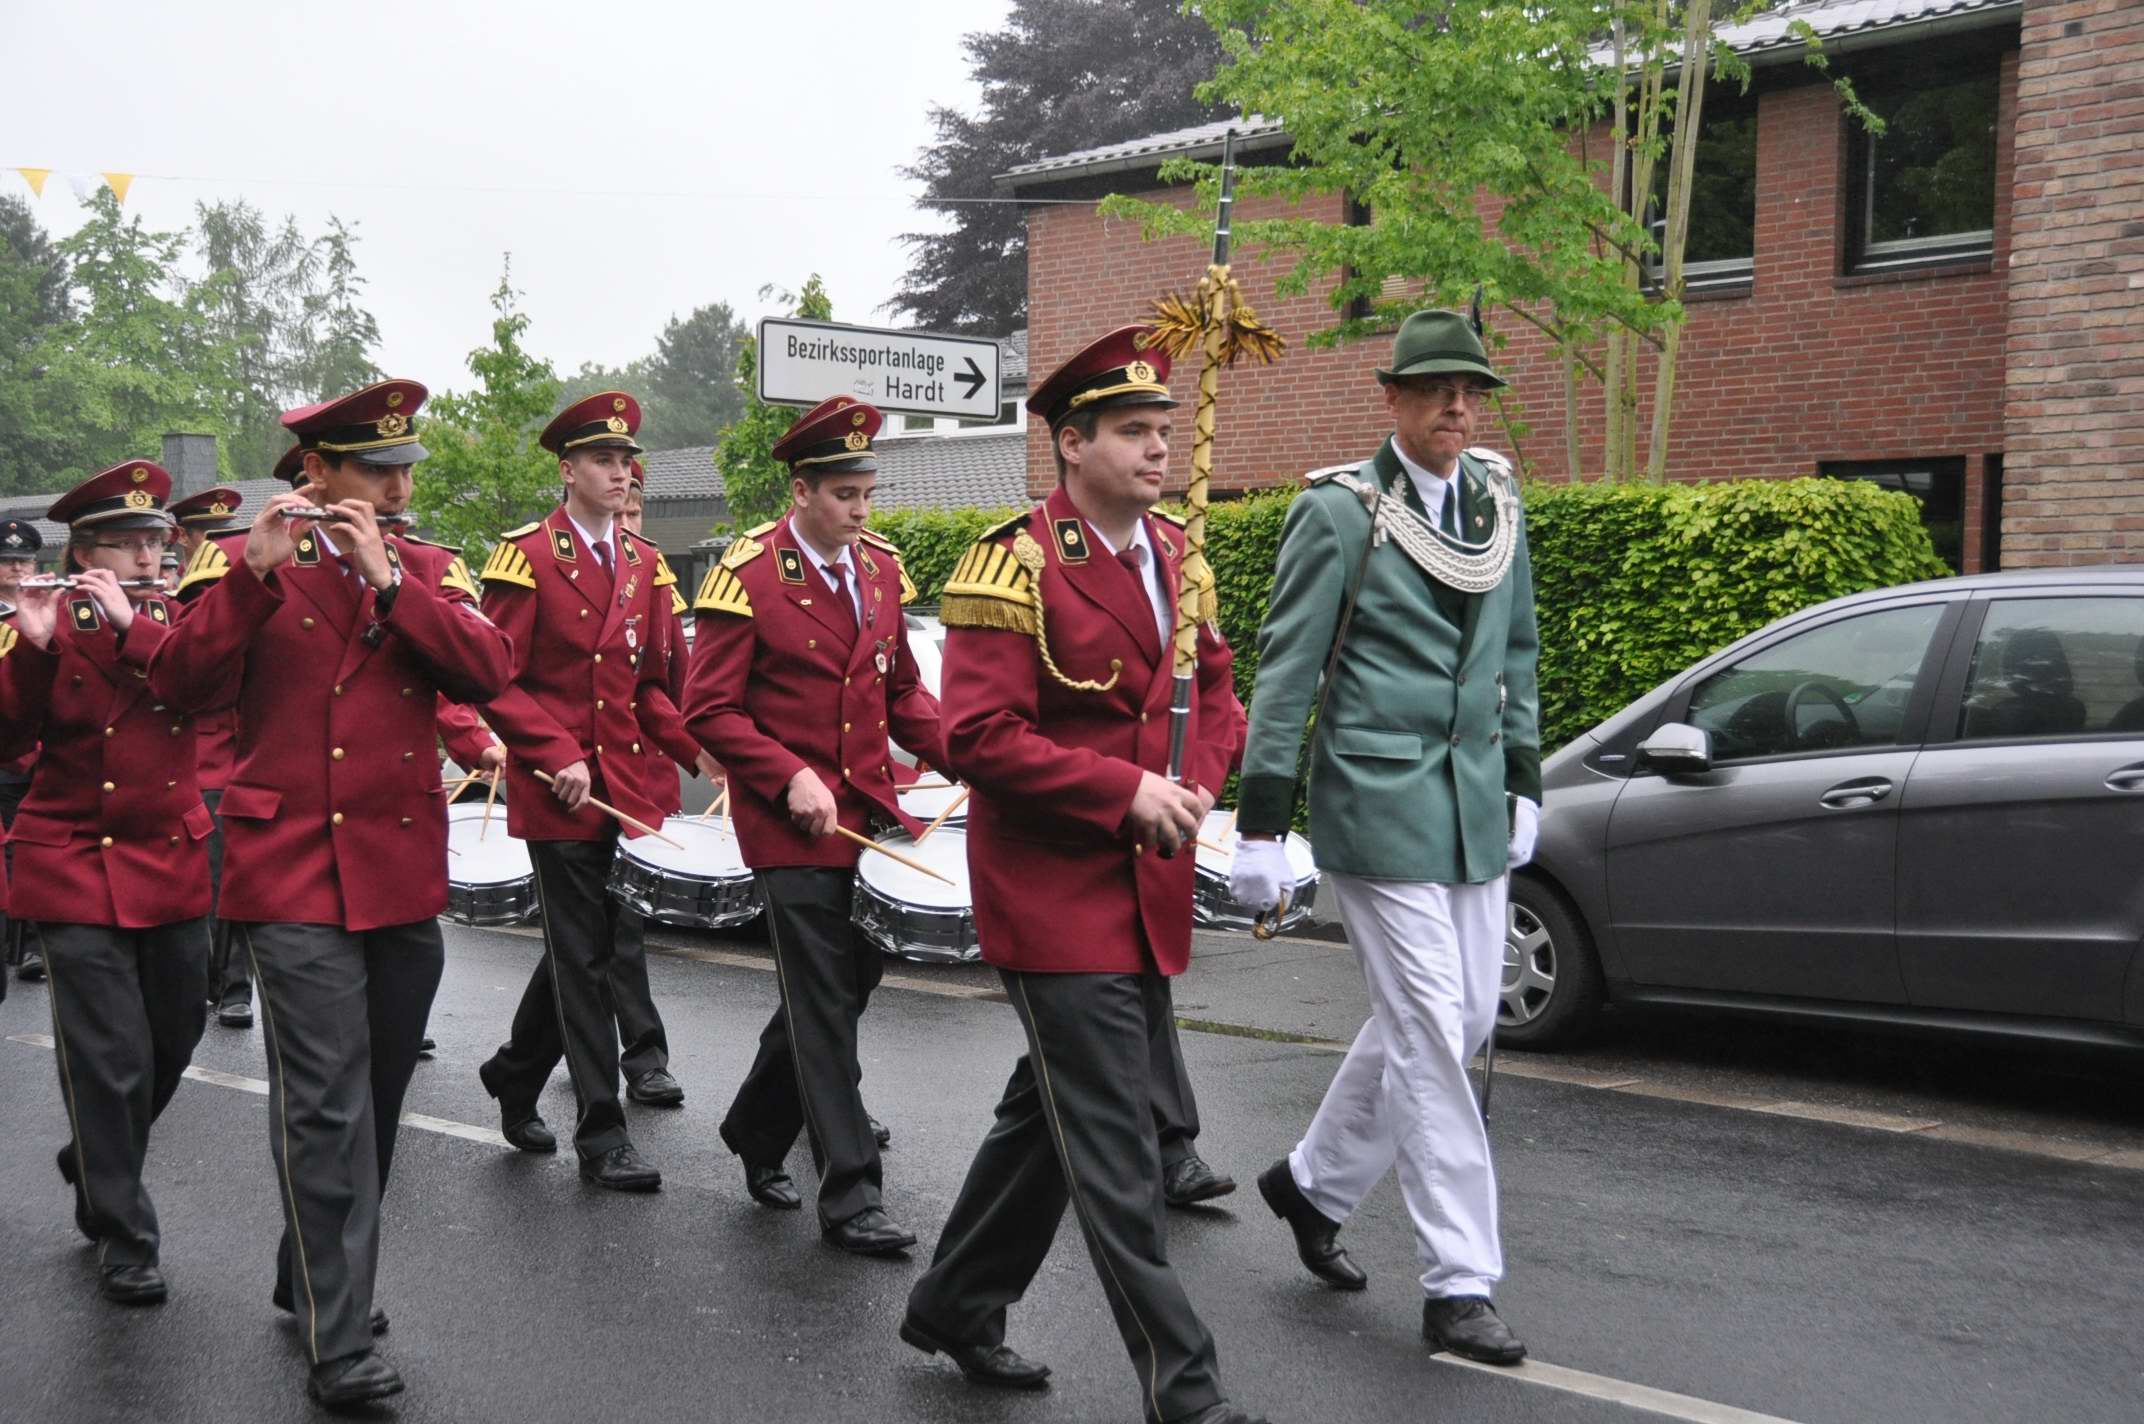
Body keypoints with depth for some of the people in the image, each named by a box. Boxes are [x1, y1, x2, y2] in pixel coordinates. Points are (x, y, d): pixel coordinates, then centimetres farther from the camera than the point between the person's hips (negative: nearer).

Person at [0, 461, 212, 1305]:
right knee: (111, 1059, -7)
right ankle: (124, 1241, 6)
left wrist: (131, 623, -23)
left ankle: (95, 1170, 39)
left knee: (172, 1041, 13)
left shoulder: (178, 620, 7)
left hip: (170, 865, 4)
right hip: (76, 869, -4)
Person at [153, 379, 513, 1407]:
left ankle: (312, 1276, 32)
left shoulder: (428, 568, 10)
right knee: (326, 1108, -8)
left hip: (406, 876, 5)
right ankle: (339, 1342, -3)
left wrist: (387, 579, -13)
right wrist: (257, 571, -23)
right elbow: (177, 681, -14)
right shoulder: (245, 565, 0)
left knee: (375, 1098, 14)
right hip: (296, 878, -4)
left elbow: (486, 673, -6)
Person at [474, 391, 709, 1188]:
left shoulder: (643, 565, 11)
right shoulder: (527, 558, -8)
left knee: (579, 946, 16)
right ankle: (601, 1134, 3)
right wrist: (560, 758, -20)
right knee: (584, 956, -3)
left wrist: (698, 748, -2)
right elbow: (496, 682, -10)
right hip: (556, 790, -6)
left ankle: (514, 1077, 37)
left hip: (623, 784, 6)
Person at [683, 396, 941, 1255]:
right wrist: (790, 777, -20)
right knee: (825, 1005, -5)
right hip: (790, 824, -6)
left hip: (868, 813, 6)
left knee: (843, 984, 14)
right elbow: (709, 709, -9)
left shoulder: (879, 568, 8)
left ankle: (756, 1134, 35)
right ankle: (850, 1196, 1)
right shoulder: (749, 575, -10)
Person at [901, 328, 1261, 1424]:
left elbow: (1216, 688, 20)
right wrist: (1126, 790, -20)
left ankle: (955, 1307, 37)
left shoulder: (1175, 555, 10)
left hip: (1150, 896, 8)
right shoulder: (1016, 566, -13)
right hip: (1055, 895, -8)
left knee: (1049, 1117, 19)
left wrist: (1201, 778, 0)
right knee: (1113, 1157, -4)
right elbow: (977, 737, -18)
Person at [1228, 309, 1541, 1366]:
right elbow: (1284, 670, -9)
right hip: (1377, 802, -7)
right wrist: (1260, 824, -11)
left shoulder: (1498, 501, 9)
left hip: (1474, 805, 7)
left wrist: (1523, 780, 16)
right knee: (1430, 1034, -5)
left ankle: (1312, 1182, 33)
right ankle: (1459, 1286, 4)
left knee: (1460, 1020, 12)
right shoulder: (1341, 512, -9)